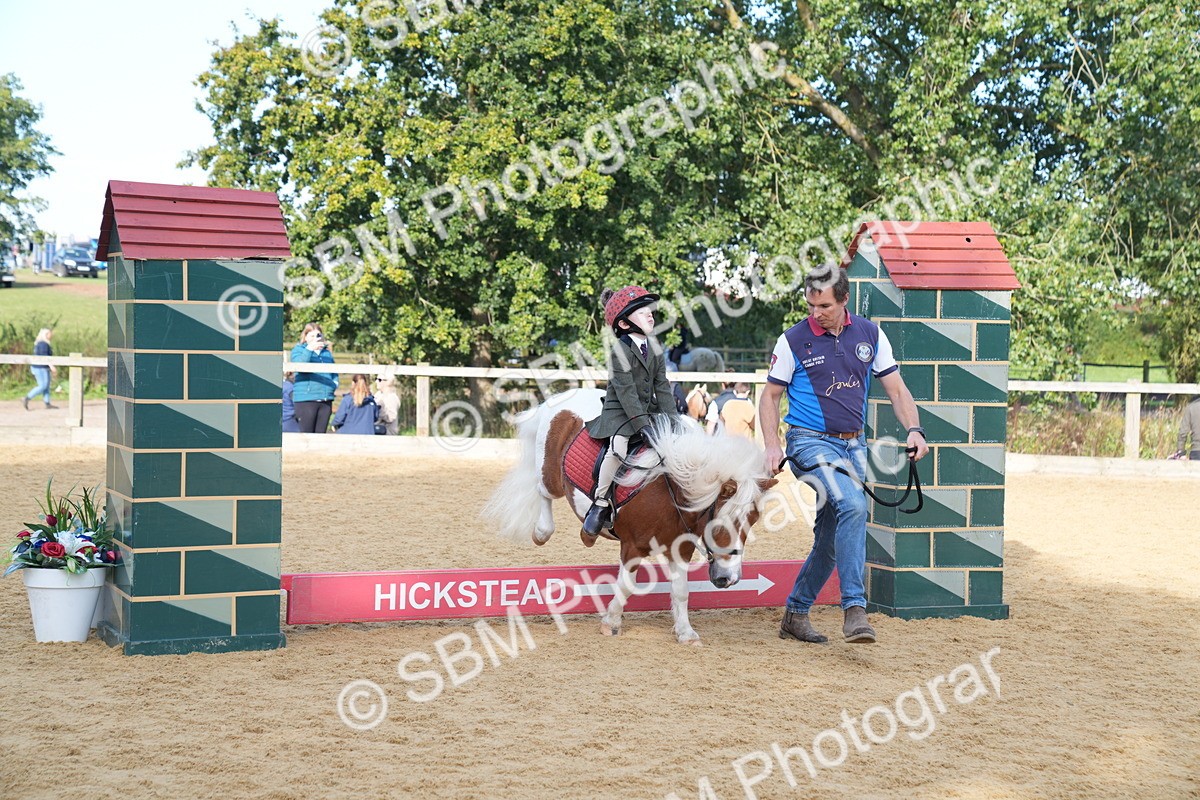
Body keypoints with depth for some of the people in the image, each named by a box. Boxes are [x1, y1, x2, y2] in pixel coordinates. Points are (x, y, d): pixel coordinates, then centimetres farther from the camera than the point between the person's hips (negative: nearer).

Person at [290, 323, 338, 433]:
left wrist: (334, 384, 6)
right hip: (306, 398, -5)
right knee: (307, 434, -7)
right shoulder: (298, 350, 5)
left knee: (321, 433, 6)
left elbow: (334, 373, 27)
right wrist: (309, 349, -27)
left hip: (326, 399, 5)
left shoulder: (327, 352, 20)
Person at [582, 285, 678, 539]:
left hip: (649, 410, 7)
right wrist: (641, 424, -26)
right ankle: (600, 504, -18)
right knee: (618, 448, -30)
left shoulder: (655, 348, 8)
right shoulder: (620, 351, -14)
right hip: (620, 412, -7)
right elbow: (625, 391, -20)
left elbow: (662, 386, 6)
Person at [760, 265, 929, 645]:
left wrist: (914, 430, -10)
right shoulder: (793, 340, -6)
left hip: (854, 445, 5)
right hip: (811, 442, -5)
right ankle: (854, 608, -27)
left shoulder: (870, 335, 3)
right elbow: (770, 396, 1)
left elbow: (896, 389, 6)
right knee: (853, 505, -29)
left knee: (830, 538, 10)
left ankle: (795, 613, 26)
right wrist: (772, 446, -13)